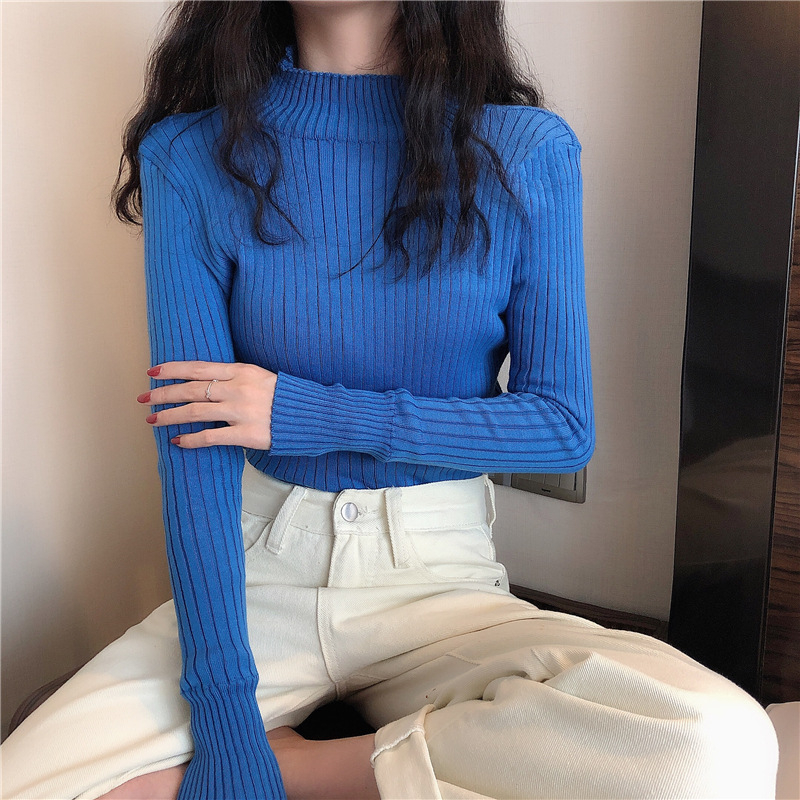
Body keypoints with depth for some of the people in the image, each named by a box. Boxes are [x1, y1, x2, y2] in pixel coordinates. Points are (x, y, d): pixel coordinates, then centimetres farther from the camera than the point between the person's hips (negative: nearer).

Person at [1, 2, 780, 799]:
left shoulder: (528, 152, -3)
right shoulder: (191, 153, -4)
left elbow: (564, 426, -3)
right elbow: (193, 439, -11)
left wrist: (319, 415, -14)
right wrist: (224, 712, -19)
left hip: (438, 578, 1)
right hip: (256, 576, 0)